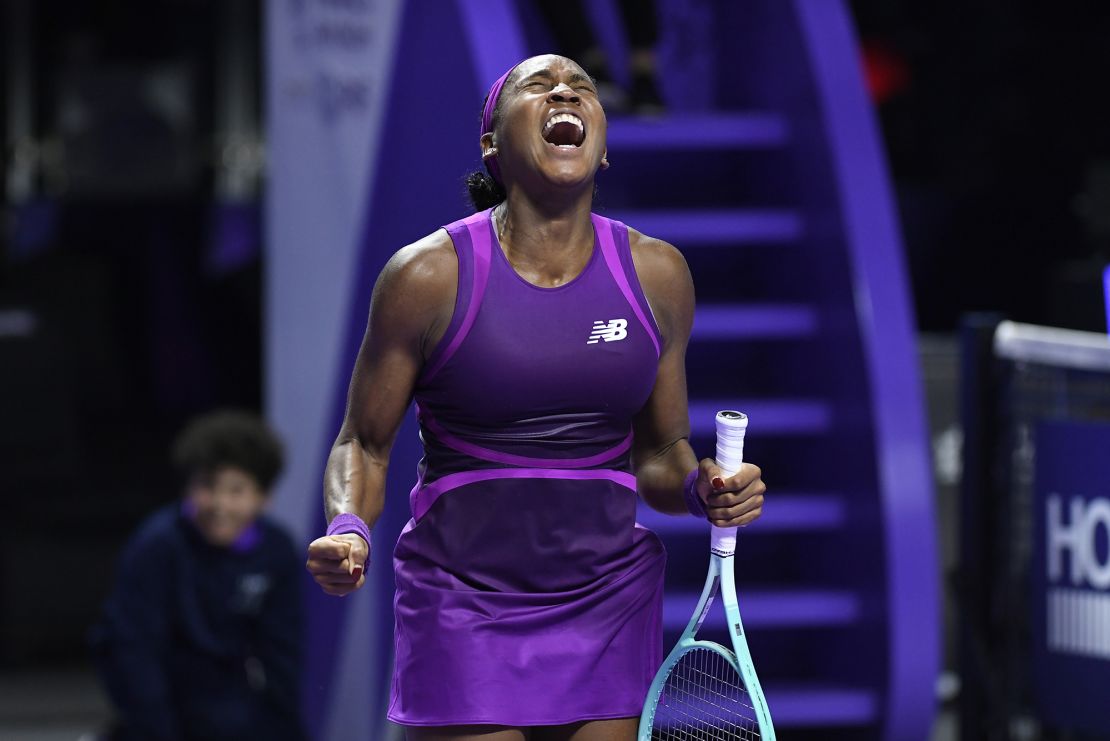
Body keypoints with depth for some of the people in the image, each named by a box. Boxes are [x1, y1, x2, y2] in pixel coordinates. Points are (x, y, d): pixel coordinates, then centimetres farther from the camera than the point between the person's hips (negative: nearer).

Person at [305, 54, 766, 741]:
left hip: (608, 605, 3)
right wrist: (350, 530, -18)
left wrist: (702, 489, -9)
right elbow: (364, 445, 2)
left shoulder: (658, 274, 3)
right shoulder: (429, 274, -7)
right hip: (463, 603, -3)